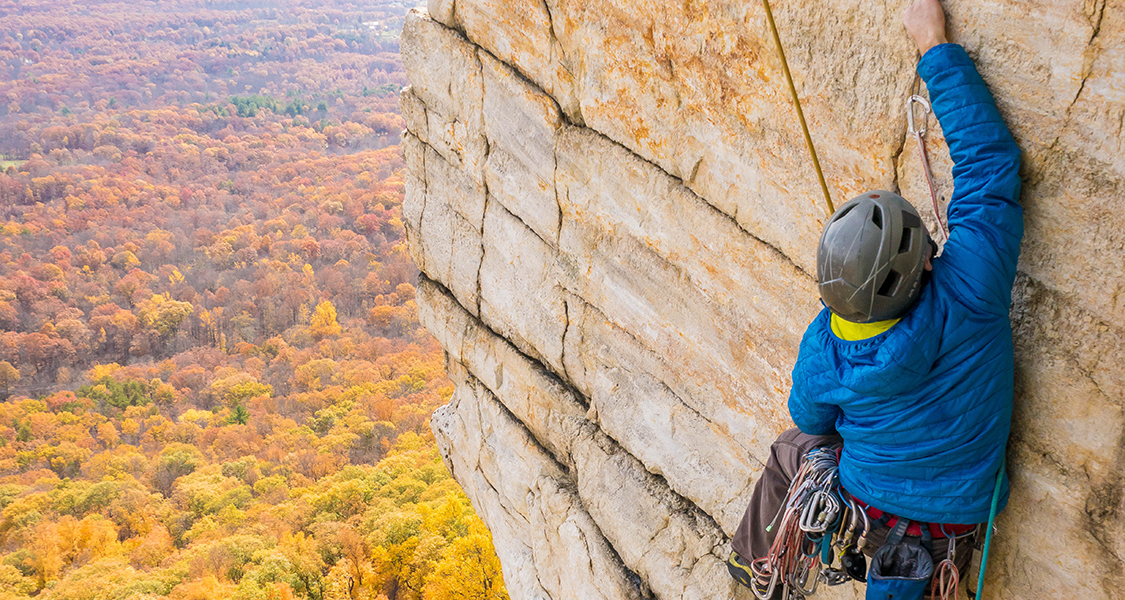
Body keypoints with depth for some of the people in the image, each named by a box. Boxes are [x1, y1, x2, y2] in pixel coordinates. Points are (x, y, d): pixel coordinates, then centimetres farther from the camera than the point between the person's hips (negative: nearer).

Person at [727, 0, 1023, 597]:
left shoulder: (822, 348, -30)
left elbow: (811, 420, -6)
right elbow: (988, 156, -29)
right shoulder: (969, 295, -36)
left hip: (864, 504, 0)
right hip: (954, 521, 0)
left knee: (788, 453, 31)